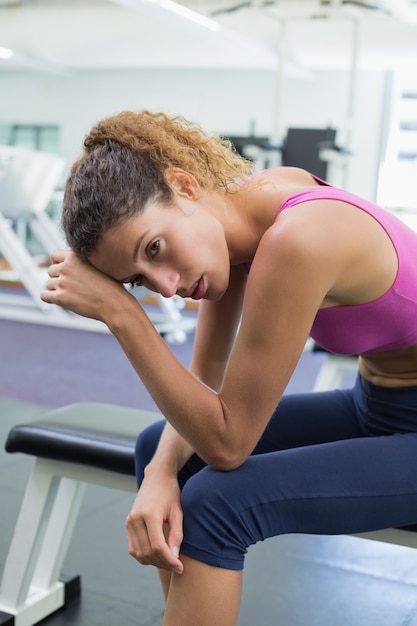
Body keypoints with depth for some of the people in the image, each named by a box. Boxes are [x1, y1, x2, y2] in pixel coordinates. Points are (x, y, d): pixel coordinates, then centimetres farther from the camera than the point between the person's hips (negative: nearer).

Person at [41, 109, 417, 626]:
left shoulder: (297, 240, -32)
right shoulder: (238, 209, -7)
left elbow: (226, 442, -25)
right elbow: (204, 380, 0)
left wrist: (119, 312, -27)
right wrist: (160, 473, -16)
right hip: (374, 404, 8)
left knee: (217, 502, -23)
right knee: (158, 445, 4)